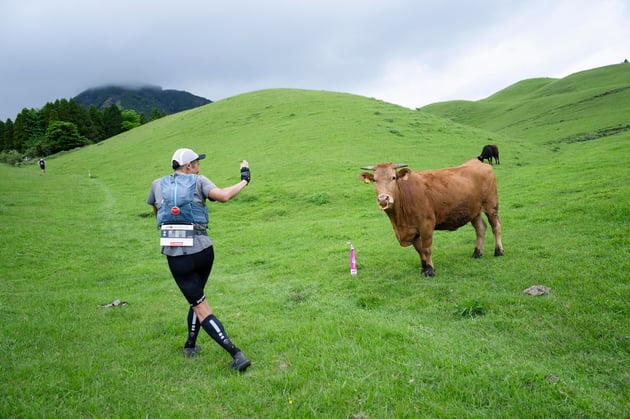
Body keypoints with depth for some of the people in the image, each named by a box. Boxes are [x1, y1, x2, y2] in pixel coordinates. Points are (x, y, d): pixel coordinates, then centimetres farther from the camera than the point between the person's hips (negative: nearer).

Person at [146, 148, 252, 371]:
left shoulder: (158, 184, 11)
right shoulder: (198, 181, 2)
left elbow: (155, 211, 29)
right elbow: (223, 196, -16)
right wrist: (244, 180, -3)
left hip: (176, 256, 0)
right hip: (203, 251, 0)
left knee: (201, 307, 0)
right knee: (197, 297, 25)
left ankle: (235, 353, -9)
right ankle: (190, 345, 36)